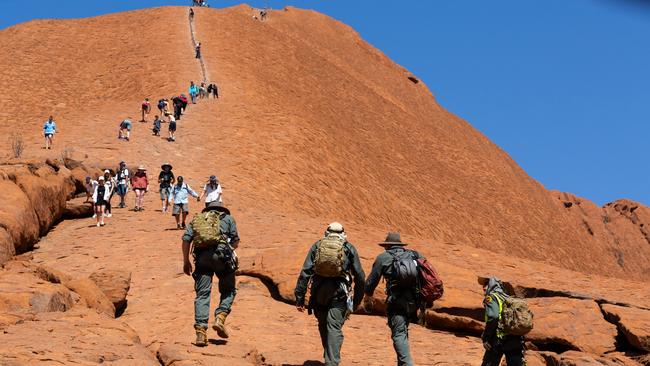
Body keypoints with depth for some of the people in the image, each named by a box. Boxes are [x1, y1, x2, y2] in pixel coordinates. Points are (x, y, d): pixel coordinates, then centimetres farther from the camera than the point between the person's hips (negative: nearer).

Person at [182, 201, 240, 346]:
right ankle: (220, 318, -5)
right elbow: (236, 241, 10)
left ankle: (201, 332, -6)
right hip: (221, 254, -2)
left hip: (201, 257, 2)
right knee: (229, 290, 15)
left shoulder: (196, 218, 25)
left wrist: (186, 262, 15)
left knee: (202, 294, 3)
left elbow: (186, 239, 11)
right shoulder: (227, 218, 21)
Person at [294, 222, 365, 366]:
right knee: (334, 328, -4)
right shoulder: (349, 249, 9)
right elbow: (360, 277, 7)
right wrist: (357, 300, 16)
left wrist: (299, 298, 2)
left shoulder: (317, 246, 11)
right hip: (339, 294, -2)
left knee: (323, 326, 19)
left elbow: (305, 273, 2)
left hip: (318, 292, 2)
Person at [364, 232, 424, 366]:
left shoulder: (383, 257, 7)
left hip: (396, 301, -5)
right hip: (414, 301, 5)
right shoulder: (414, 255, 18)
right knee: (403, 331, 22)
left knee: (399, 334, -6)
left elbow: (371, 281, 8)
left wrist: (368, 299, 23)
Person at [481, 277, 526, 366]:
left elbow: (493, 317, -18)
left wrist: (485, 338, -14)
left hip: (499, 339, -6)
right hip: (516, 340, 6)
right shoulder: (509, 298, 23)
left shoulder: (491, 298, 0)